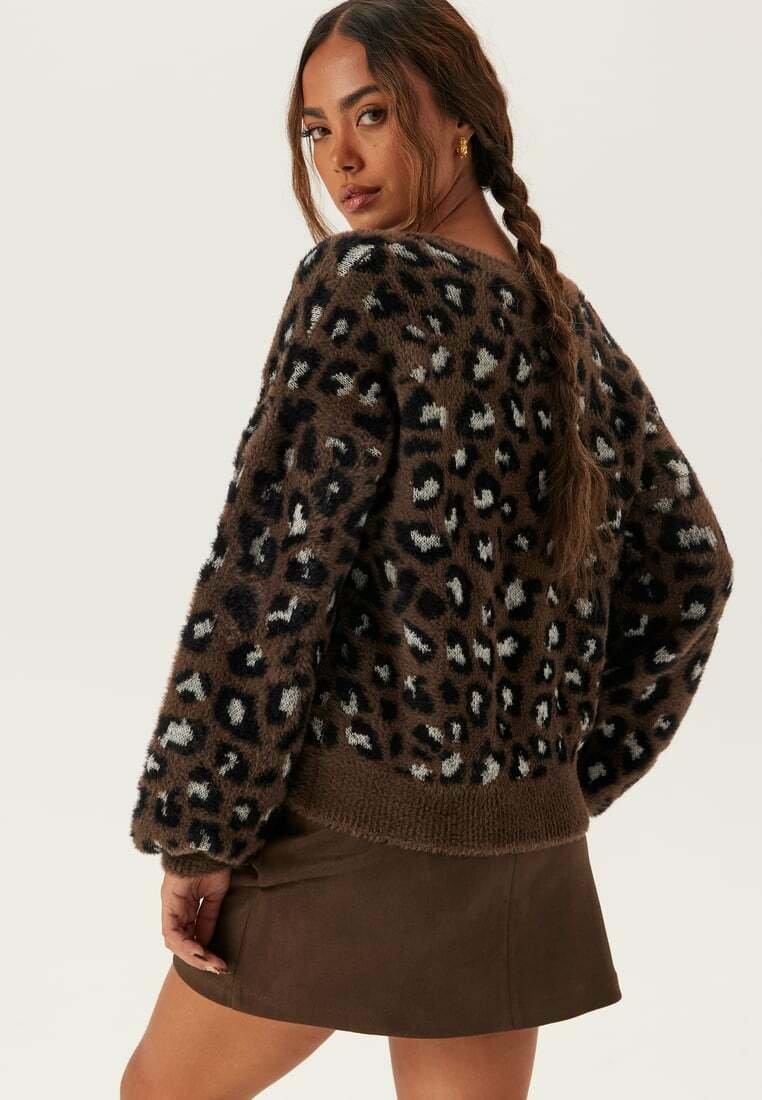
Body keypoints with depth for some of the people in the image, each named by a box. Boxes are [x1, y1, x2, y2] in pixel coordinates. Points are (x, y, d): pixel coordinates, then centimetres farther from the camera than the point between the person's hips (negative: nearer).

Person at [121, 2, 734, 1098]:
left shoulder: (364, 281, -12)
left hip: (347, 825, -6)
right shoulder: (574, 326, 9)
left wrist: (195, 831, -12)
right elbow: (687, 568, 15)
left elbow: (273, 569, -17)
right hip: (522, 839, 6)